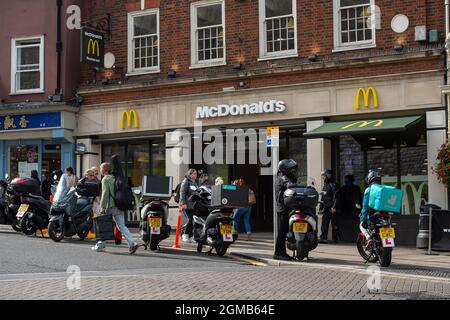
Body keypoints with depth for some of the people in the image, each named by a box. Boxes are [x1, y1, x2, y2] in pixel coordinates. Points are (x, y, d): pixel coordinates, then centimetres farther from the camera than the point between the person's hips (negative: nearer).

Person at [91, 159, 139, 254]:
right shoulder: (115, 178, 16)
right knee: (122, 226, 4)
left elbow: (105, 194, -13)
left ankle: (100, 245, 17)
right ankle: (132, 243, -11)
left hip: (111, 206, -6)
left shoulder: (105, 179, -6)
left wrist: (102, 208, -12)